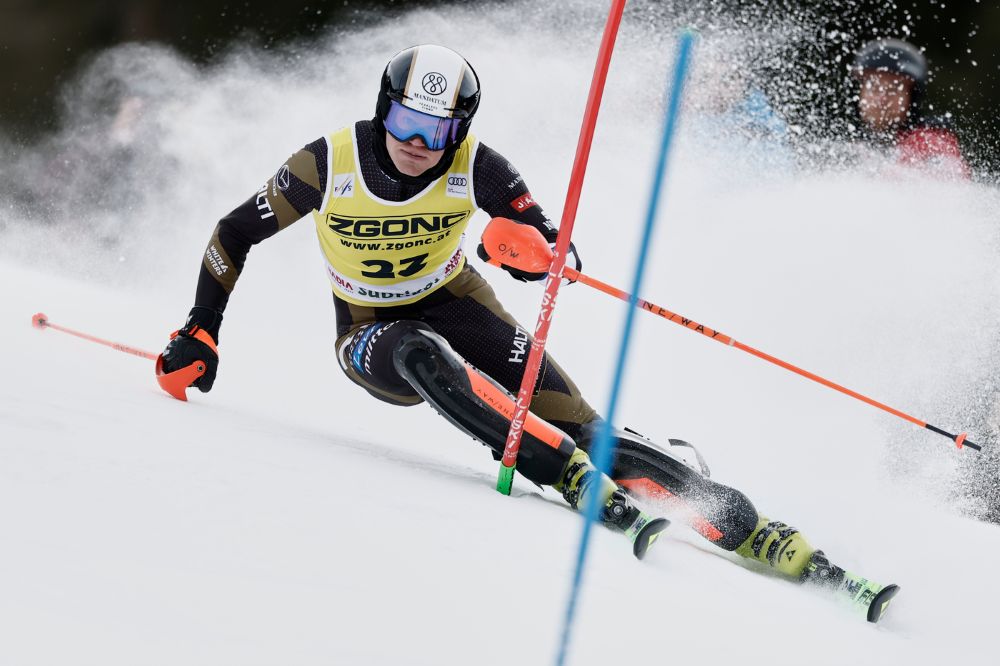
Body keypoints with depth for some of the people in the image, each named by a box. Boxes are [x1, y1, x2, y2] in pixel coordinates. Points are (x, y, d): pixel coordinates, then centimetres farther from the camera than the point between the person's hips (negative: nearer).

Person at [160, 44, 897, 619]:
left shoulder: (475, 167, -18)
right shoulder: (330, 165, -20)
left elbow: (551, 248, -12)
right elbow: (233, 236, -6)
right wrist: (200, 336, -7)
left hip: (455, 306, 0)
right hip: (373, 335, 0)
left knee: (577, 424, -20)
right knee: (423, 357, -39)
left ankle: (763, 536, -27)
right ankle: (581, 483, -45)